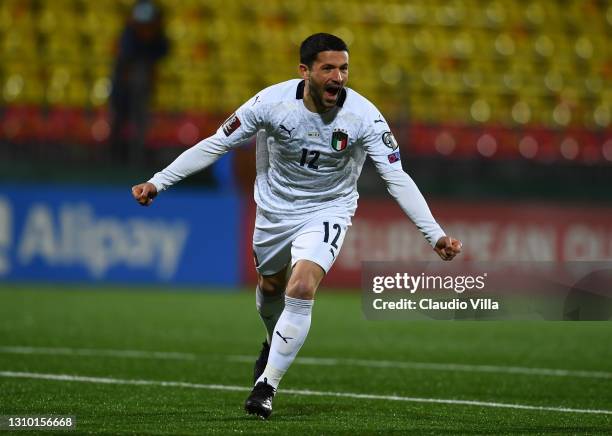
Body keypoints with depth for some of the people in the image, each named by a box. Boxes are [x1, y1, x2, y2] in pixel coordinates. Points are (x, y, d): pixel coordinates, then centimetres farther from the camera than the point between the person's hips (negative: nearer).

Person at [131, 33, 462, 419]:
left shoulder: (364, 116, -25)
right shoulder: (272, 102, -23)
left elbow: (397, 178, -19)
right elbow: (215, 145, -13)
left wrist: (435, 235, -24)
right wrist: (158, 182, -15)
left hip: (328, 210, -2)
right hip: (275, 207, 2)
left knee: (301, 289, -22)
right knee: (270, 286, 21)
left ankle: (267, 384, -9)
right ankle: (275, 342, 57)